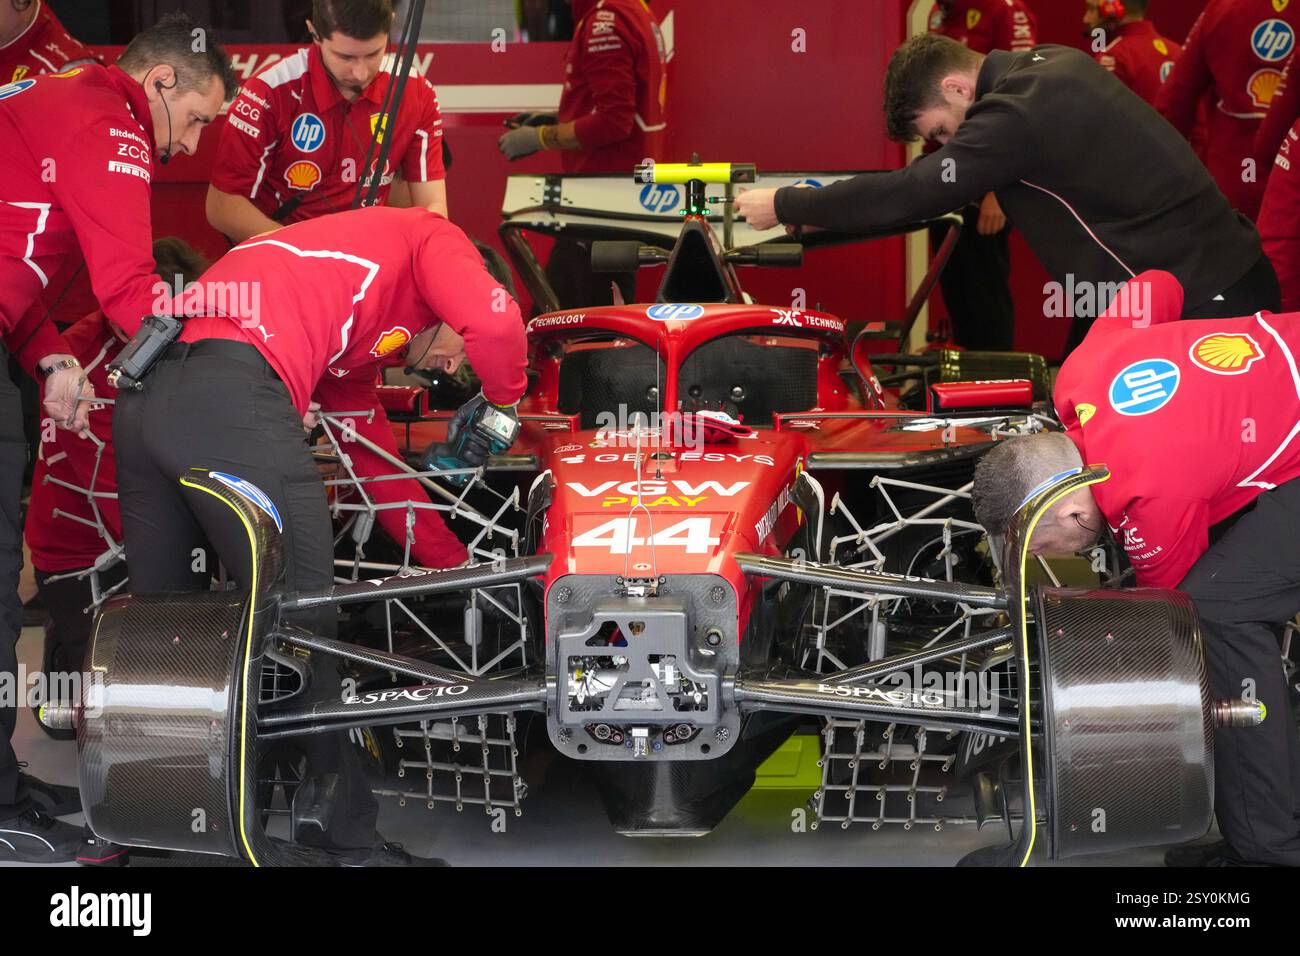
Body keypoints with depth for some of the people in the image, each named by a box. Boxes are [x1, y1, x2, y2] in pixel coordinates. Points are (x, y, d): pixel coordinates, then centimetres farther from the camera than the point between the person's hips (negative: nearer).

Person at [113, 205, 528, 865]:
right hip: (232, 400, -9)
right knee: (300, 626, 1)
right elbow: (493, 323, -7)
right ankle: (347, 841, 9)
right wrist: (503, 399, 14)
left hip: (142, 399, 9)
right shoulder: (434, 239, 16)